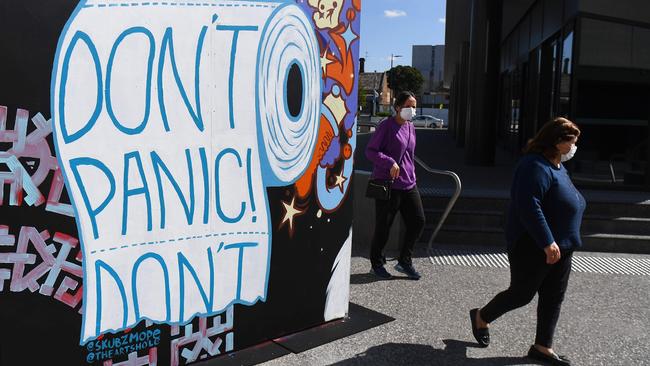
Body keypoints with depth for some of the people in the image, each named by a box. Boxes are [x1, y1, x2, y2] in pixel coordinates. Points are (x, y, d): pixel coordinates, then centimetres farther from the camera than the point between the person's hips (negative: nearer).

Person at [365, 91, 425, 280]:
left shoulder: (411, 128, 14)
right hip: (387, 185, -7)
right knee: (383, 226, 2)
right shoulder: (386, 126, -8)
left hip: (408, 185, 7)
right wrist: (391, 163, -23)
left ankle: (405, 261, 19)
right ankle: (377, 264, 21)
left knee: (418, 221, 4)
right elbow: (370, 151, -12)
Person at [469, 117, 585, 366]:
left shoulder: (557, 166, 14)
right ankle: (481, 318, 27)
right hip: (533, 247, -10)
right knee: (522, 294, 3)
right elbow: (529, 206, -29)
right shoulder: (536, 166, -20)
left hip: (559, 247, 10)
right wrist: (547, 242, -30)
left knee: (553, 297, 11)